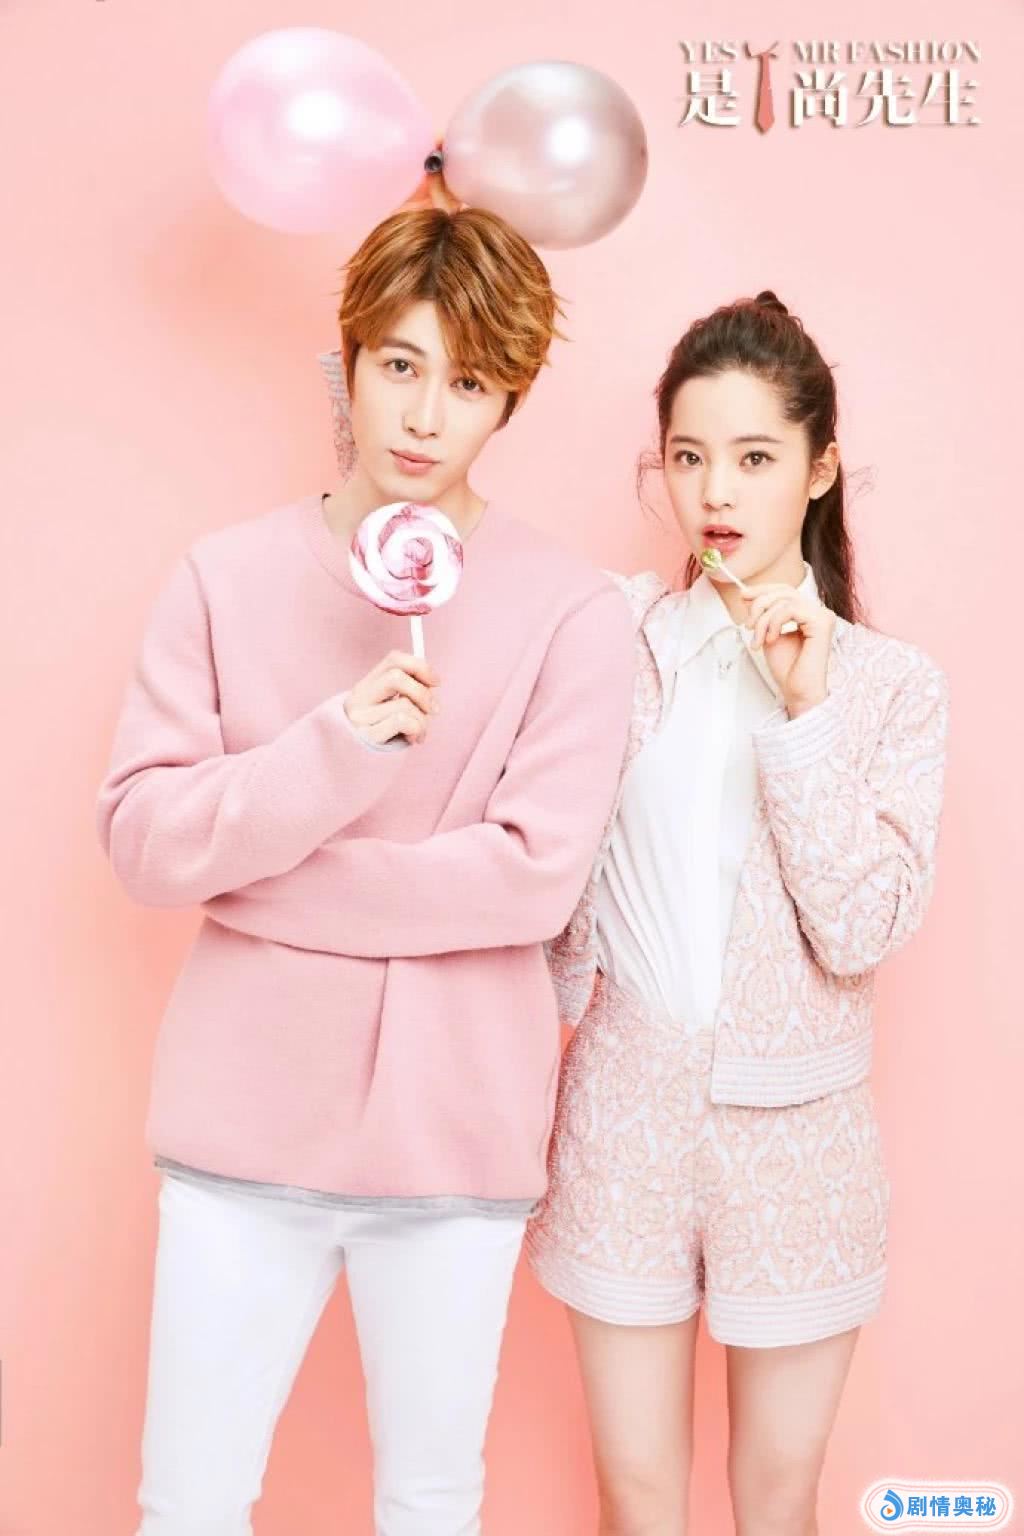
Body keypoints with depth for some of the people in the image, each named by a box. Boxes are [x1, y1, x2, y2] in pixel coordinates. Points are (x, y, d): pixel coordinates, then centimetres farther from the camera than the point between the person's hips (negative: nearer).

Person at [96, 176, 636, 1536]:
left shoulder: (574, 612, -7)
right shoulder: (228, 575, 0)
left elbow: (534, 876, -13)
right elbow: (140, 837, -5)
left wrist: (249, 865, -11)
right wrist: (334, 752, -21)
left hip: (456, 1119, -1)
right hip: (246, 1107, 1)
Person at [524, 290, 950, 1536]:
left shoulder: (894, 684, -4)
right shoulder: (614, 633, -2)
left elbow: (862, 929, -13)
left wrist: (801, 710, -18)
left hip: (794, 1126, 0)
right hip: (624, 1109, 1)